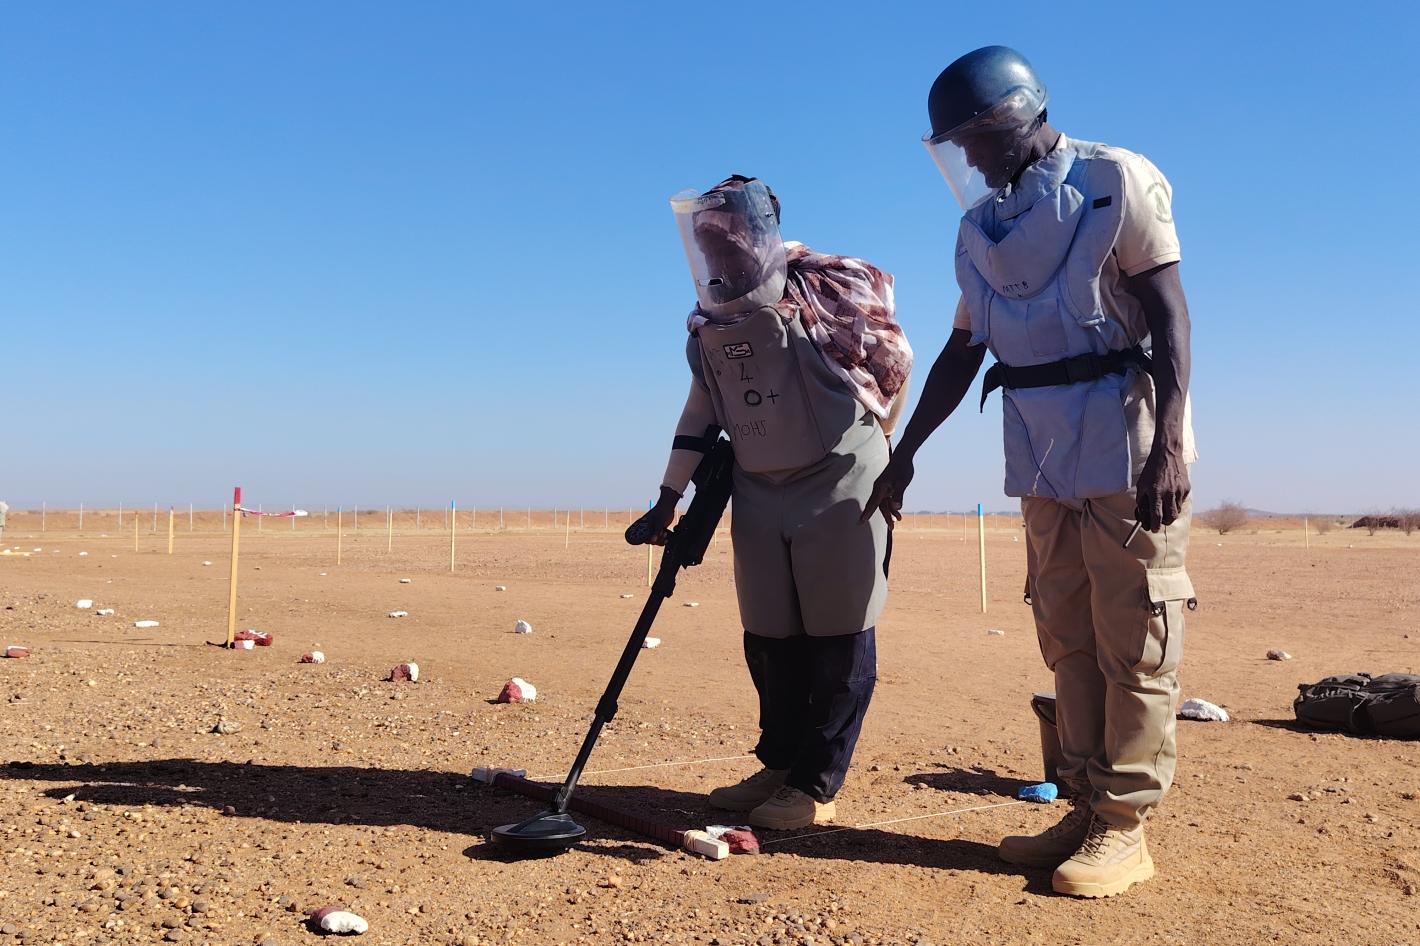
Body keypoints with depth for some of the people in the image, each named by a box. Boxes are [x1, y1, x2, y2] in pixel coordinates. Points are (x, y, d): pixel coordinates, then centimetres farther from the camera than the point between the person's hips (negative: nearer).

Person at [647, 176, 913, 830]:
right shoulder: (707, 320, 8)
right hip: (760, 490, 6)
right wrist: (670, 497, 12)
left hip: (841, 485, -6)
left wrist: (864, 440, 8)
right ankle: (779, 765, 27)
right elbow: (701, 411, 15)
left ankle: (817, 786, 9)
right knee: (769, 639, 11)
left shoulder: (826, 286, -10)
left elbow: (894, 357, 0)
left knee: (840, 636, -1)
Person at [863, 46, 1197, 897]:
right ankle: (1088, 808, 18)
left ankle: (1125, 826, 5)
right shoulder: (981, 226, 13)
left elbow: (1170, 314, -11)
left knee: (1134, 643, -1)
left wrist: (1169, 443, -21)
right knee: (1069, 644, 9)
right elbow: (963, 353, 18)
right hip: (1043, 460, 7)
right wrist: (906, 453, 16)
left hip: (1128, 449, -6)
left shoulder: (1114, 182, -4)